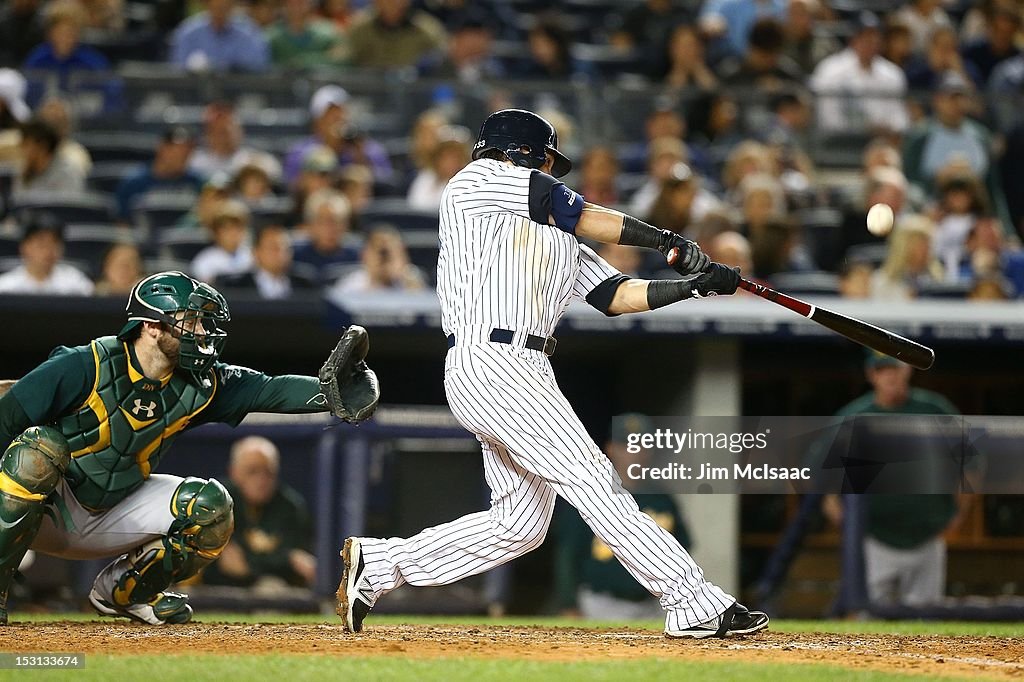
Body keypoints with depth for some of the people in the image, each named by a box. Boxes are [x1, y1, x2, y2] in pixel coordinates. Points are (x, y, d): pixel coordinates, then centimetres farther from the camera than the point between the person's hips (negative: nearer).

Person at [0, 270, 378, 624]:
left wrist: (329, 392, -31)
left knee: (209, 505, -12)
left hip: (111, 517, 5)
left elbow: (266, 390, -14)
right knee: (39, 447, -37)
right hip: (48, 511, -5)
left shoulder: (195, 387, -4)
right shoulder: (85, 367, -21)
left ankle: (123, 590, 10)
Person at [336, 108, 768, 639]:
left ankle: (378, 563, 16)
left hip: (526, 375, 9)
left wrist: (696, 285, 5)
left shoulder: (557, 237, 27)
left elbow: (613, 294, 17)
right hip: (487, 364, -9)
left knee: (520, 524, 6)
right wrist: (666, 241, 2)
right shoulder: (480, 179, 4)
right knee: (591, 478, -14)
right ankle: (695, 605, -18)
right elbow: (578, 214, 0)